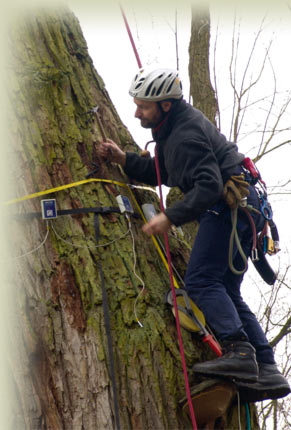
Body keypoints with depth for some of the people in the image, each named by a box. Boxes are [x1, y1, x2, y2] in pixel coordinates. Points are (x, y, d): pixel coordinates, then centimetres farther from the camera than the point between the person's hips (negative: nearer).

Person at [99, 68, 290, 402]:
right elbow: (161, 174, 25)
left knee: (201, 280, -16)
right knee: (226, 292, 8)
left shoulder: (186, 135, -18)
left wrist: (171, 217, -27)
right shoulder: (172, 127, 15)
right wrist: (123, 159, 15)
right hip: (245, 208, 11)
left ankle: (239, 351, -25)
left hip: (231, 203, -11)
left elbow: (209, 186, -26)